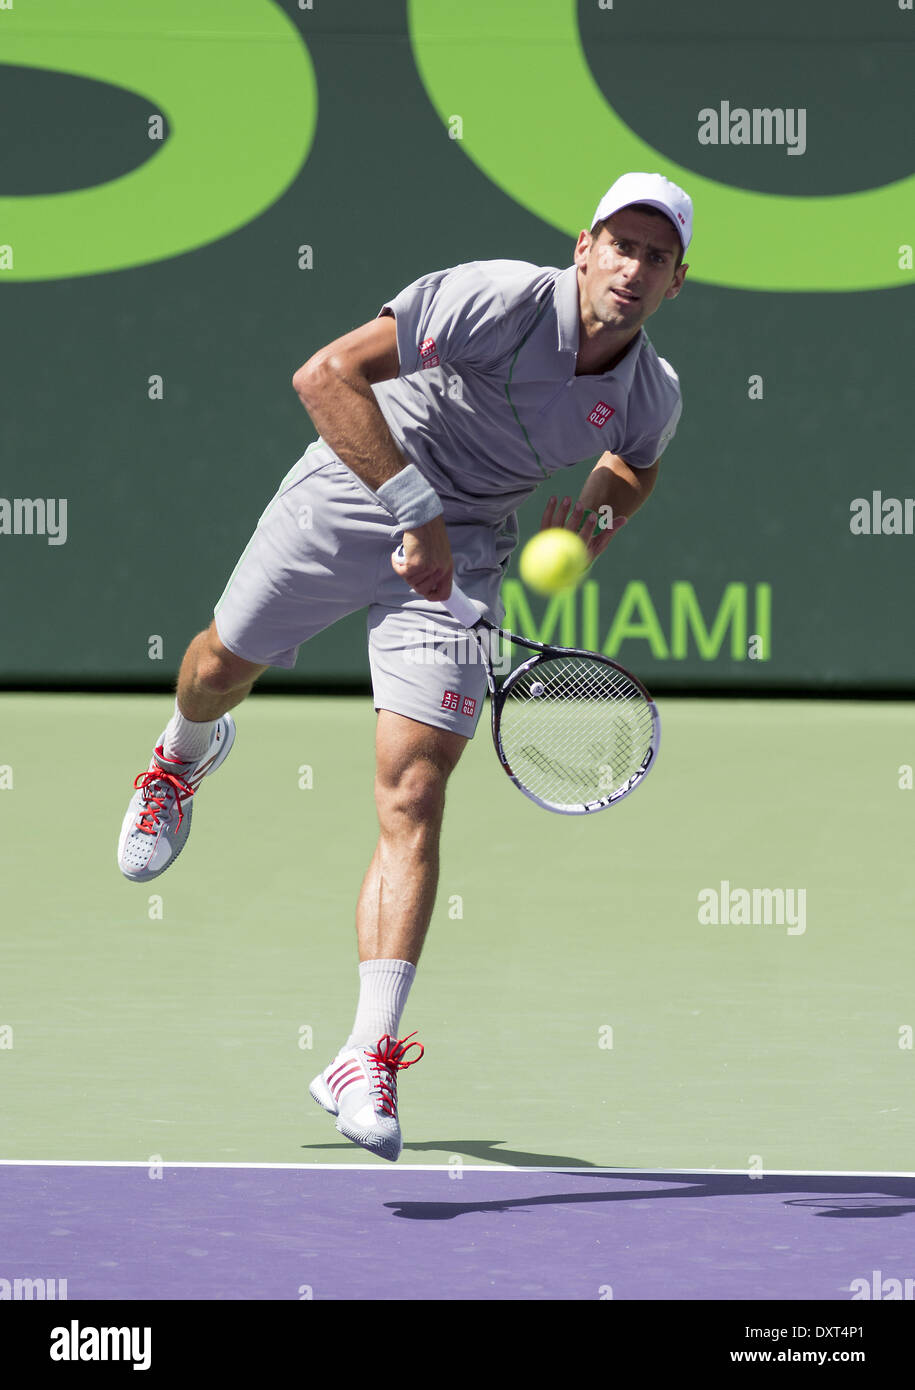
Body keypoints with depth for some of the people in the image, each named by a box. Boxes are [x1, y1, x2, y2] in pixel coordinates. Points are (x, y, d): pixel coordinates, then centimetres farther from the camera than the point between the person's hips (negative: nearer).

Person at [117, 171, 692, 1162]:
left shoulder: (651, 396, -10)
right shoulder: (499, 300, -27)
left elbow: (636, 465, 16)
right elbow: (325, 377, -31)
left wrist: (595, 518, -7)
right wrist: (417, 507, -35)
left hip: (459, 558, 2)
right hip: (349, 498, -1)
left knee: (413, 801, -12)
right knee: (223, 666, 19)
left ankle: (367, 1060, -14)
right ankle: (186, 756, 60)